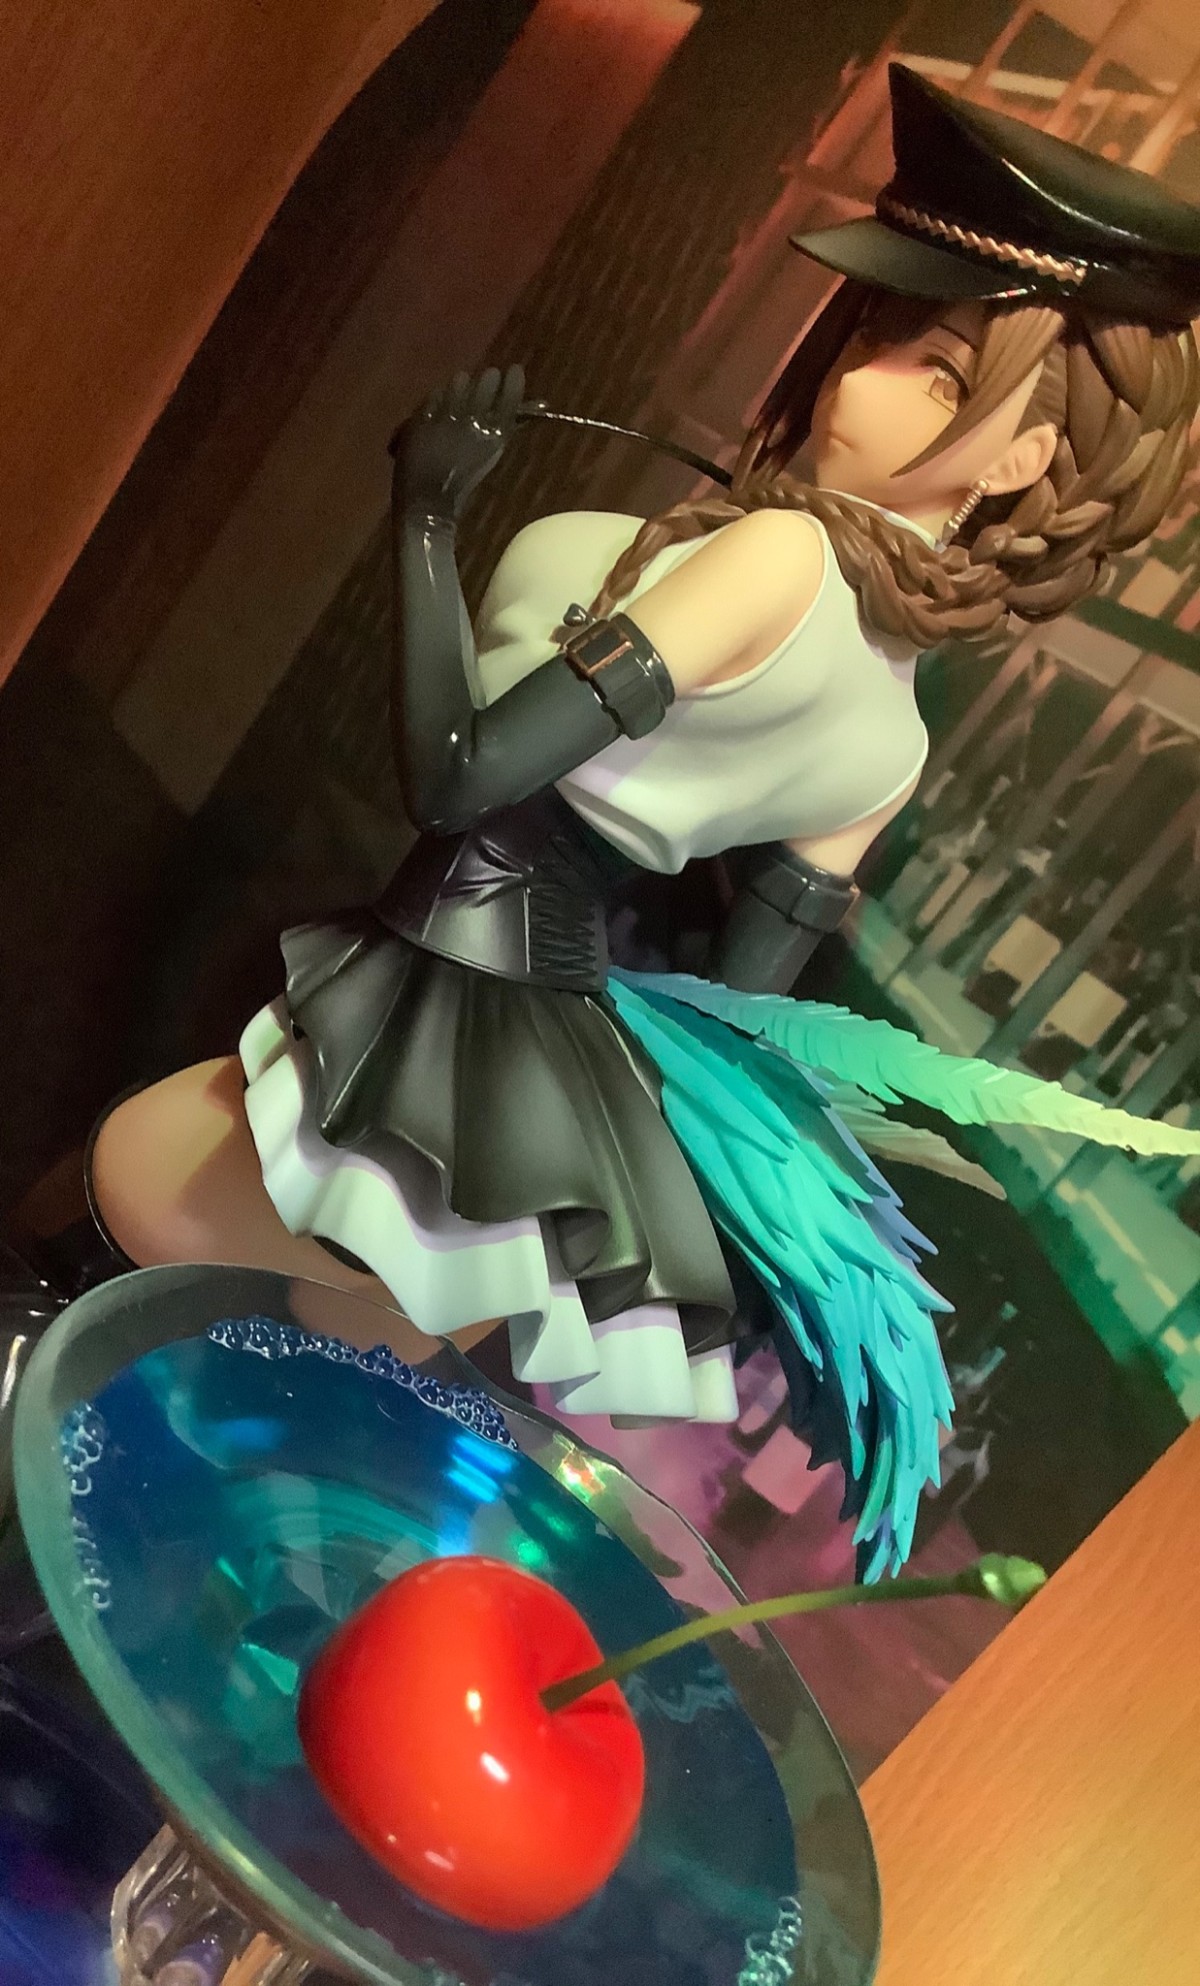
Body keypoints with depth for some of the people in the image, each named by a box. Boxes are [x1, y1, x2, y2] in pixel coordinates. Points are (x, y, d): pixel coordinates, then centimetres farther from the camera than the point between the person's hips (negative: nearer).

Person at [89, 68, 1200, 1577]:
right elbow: (744, 992, 9)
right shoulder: (894, 737, 2)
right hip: (580, 1032, 9)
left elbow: (459, 771, -25)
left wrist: (428, 514, -14)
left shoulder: (786, 551, -23)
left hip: (469, 1033, -9)